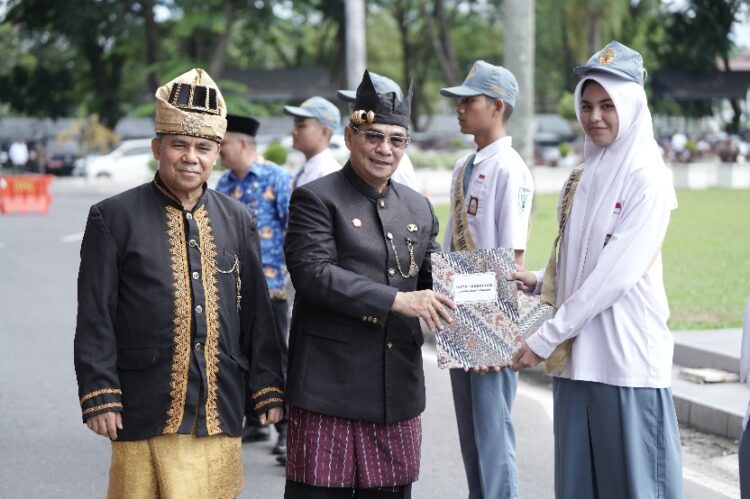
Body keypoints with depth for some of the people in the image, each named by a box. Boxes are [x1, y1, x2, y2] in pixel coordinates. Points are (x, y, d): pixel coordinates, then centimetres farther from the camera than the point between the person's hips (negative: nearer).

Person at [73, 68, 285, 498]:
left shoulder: (239, 221, 11)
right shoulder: (114, 218, -1)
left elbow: (257, 311, 12)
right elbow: (95, 318, -3)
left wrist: (267, 390, 7)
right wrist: (100, 397, -8)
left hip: (221, 413, 3)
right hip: (145, 413, -3)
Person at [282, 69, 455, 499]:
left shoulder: (419, 209, 16)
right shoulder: (316, 199, -3)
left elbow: (435, 282, 17)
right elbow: (314, 273, -16)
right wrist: (397, 300, -20)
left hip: (398, 391, 6)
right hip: (330, 387, -5)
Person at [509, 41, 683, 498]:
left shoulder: (647, 177, -10)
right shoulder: (583, 178, 13)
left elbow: (616, 273, -16)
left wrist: (546, 338, -15)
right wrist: (539, 281, 0)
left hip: (627, 355, -7)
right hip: (576, 354, 7)